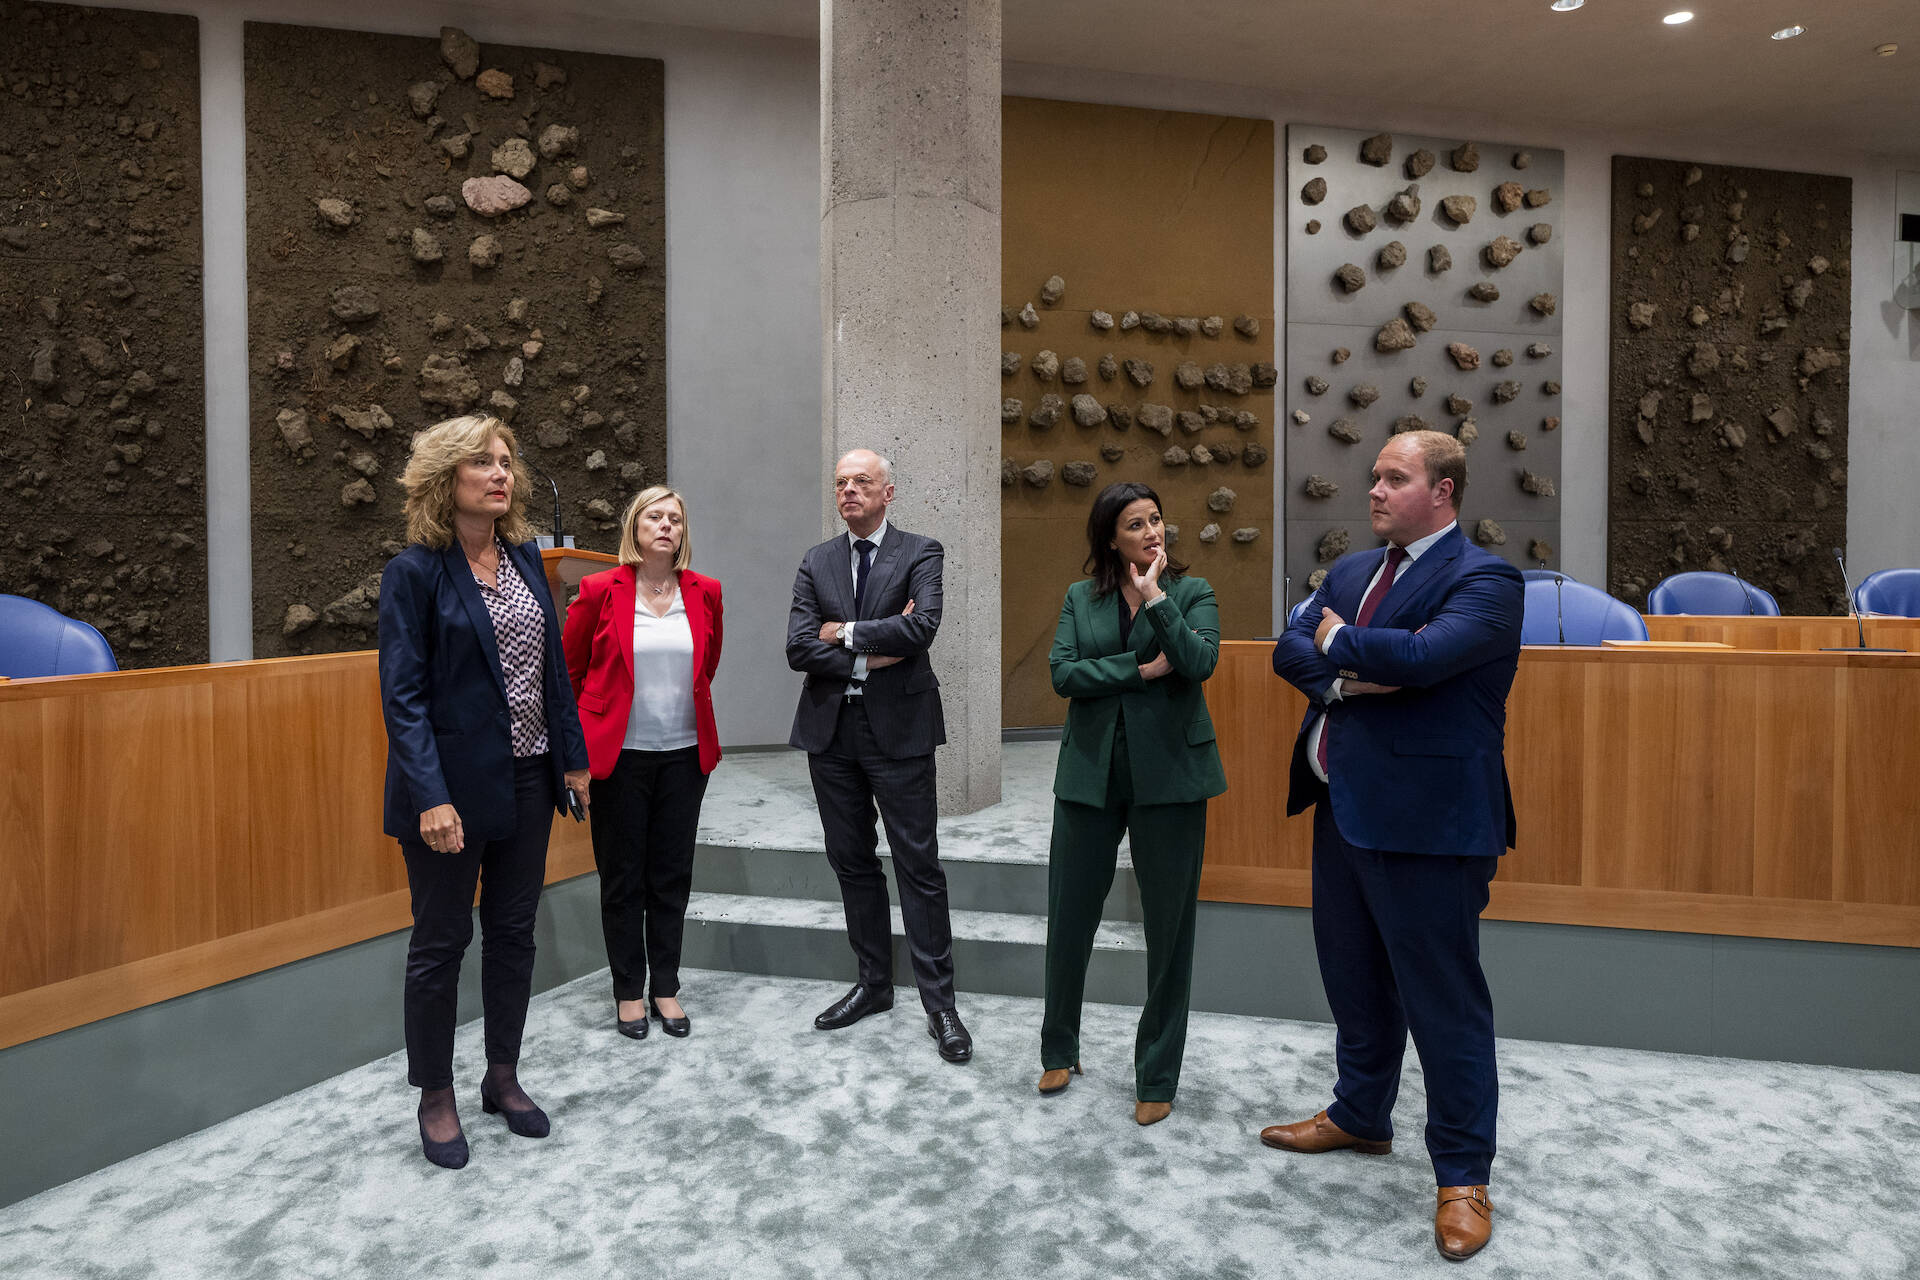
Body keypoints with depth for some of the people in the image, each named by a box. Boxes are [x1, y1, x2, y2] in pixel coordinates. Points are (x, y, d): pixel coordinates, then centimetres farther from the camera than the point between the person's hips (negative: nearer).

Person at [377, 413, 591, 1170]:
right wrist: (431, 797, -22)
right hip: (454, 785, -6)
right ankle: (435, 1098, 26)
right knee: (442, 941, 8)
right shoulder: (415, 571, -11)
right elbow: (402, 693, -14)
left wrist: (572, 756, 9)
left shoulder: (524, 556, 6)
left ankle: (503, 1078, 32)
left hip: (527, 779, 6)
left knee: (513, 933, 15)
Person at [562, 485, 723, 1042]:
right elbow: (569, 668, 6)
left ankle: (666, 988, 23)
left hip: (684, 753, 3)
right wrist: (584, 734, 10)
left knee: (672, 876, 9)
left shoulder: (705, 593, 3)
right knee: (622, 879, 7)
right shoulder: (600, 590, -5)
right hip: (620, 754, -2)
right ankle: (628, 991, 22)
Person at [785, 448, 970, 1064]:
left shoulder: (920, 553, -1)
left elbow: (923, 625, -20)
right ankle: (873, 983, 28)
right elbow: (797, 647, -2)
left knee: (919, 866, -1)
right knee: (852, 862, 13)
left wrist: (843, 632, -11)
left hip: (898, 729, -4)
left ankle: (939, 1001, 9)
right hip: (830, 731, 5)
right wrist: (870, 657, -11)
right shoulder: (817, 561, 10)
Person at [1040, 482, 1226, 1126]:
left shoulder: (1192, 591, 4)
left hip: (1168, 773, -1)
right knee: (1069, 916, 9)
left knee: (1169, 924, 5)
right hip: (1091, 772, 2)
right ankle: (1060, 1052, 32)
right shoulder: (1080, 597, 8)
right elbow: (1063, 673, -6)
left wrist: (1155, 597, -16)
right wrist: (1143, 670, -12)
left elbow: (1200, 662, -14)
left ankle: (1157, 1078, 21)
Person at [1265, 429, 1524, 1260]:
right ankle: (1360, 1117, 42)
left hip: (1426, 820, -8)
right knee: (1353, 980, 21)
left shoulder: (1484, 581, -11)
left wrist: (1339, 643, -9)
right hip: (1342, 811, 8)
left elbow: (1422, 655, -28)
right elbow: (1290, 651, 4)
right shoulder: (1351, 571, 13)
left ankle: (1462, 1176, 19)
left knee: (1443, 999, 3)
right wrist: (1346, 678, -16)